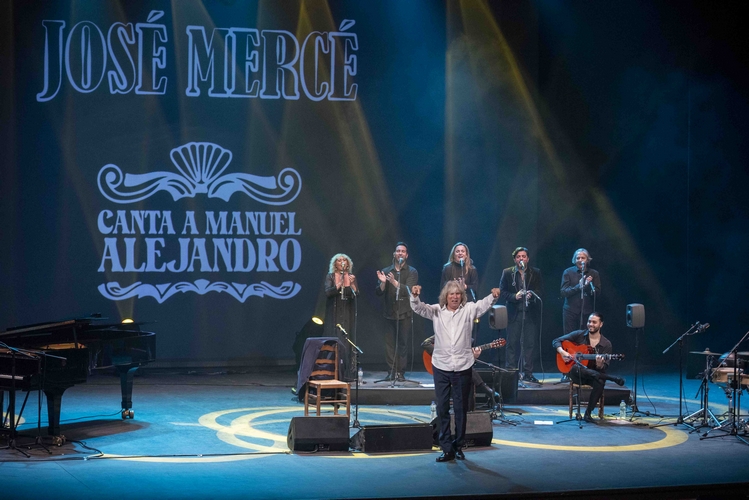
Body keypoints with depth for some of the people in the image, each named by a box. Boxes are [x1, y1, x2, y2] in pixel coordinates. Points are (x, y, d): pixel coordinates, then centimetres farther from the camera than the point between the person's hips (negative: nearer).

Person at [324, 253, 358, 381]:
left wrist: (352, 284, -21)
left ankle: (348, 372, -1)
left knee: (347, 340, -2)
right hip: (334, 313, -2)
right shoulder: (330, 276, 2)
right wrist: (339, 285, -26)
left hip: (348, 313, 2)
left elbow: (356, 294, -3)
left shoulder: (351, 277, 8)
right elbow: (328, 292, -11)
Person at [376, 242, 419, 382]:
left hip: (404, 314, -2)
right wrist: (382, 283, -14)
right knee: (389, 343, -2)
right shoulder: (386, 271, 11)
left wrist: (394, 282, -24)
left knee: (403, 343, -3)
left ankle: (400, 372, 0)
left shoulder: (412, 272, 4)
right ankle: (392, 371, 2)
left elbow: (409, 290, -11)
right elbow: (379, 292, 6)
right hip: (389, 313, 2)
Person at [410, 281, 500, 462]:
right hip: (441, 367, 1)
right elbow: (418, 308, -9)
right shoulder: (436, 311, 2)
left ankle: (458, 446, 21)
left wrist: (493, 296, -35)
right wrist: (415, 295, -30)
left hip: (463, 367, -1)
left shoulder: (468, 309, 1)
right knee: (442, 409, 3)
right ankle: (447, 449, 10)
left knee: (461, 409, 8)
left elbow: (483, 304, -13)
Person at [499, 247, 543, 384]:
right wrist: (514, 296, -15)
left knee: (530, 344, 1)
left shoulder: (536, 273, 9)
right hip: (514, 313, -1)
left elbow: (540, 291, 5)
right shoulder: (507, 273, 6)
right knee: (512, 344, -2)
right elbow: (502, 292, 2)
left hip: (531, 314, 1)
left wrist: (532, 295, -15)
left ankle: (528, 373, 7)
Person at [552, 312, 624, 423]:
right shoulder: (579, 335, 2)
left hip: (593, 374, 0)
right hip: (576, 375, 0)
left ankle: (587, 414, -22)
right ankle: (612, 379, -34)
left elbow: (603, 369, -5)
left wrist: (599, 364, -29)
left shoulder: (606, 344, 0)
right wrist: (562, 352, -16)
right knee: (576, 368, -39)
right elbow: (556, 341, 4)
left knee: (600, 382, -37)